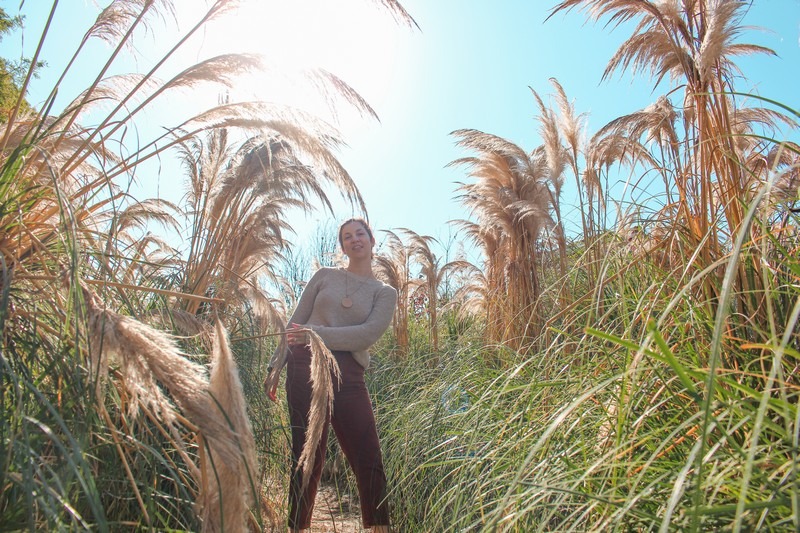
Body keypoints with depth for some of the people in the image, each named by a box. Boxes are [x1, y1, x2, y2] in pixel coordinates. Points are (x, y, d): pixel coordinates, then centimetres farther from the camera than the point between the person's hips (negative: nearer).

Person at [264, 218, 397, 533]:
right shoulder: (324, 276, 13)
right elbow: (294, 324, 13)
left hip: (348, 376, 1)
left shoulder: (385, 293, 11)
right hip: (305, 367, 0)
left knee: (369, 460, -1)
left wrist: (317, 334, -17)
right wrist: (275, 368, 7)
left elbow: (368, 334, -6)